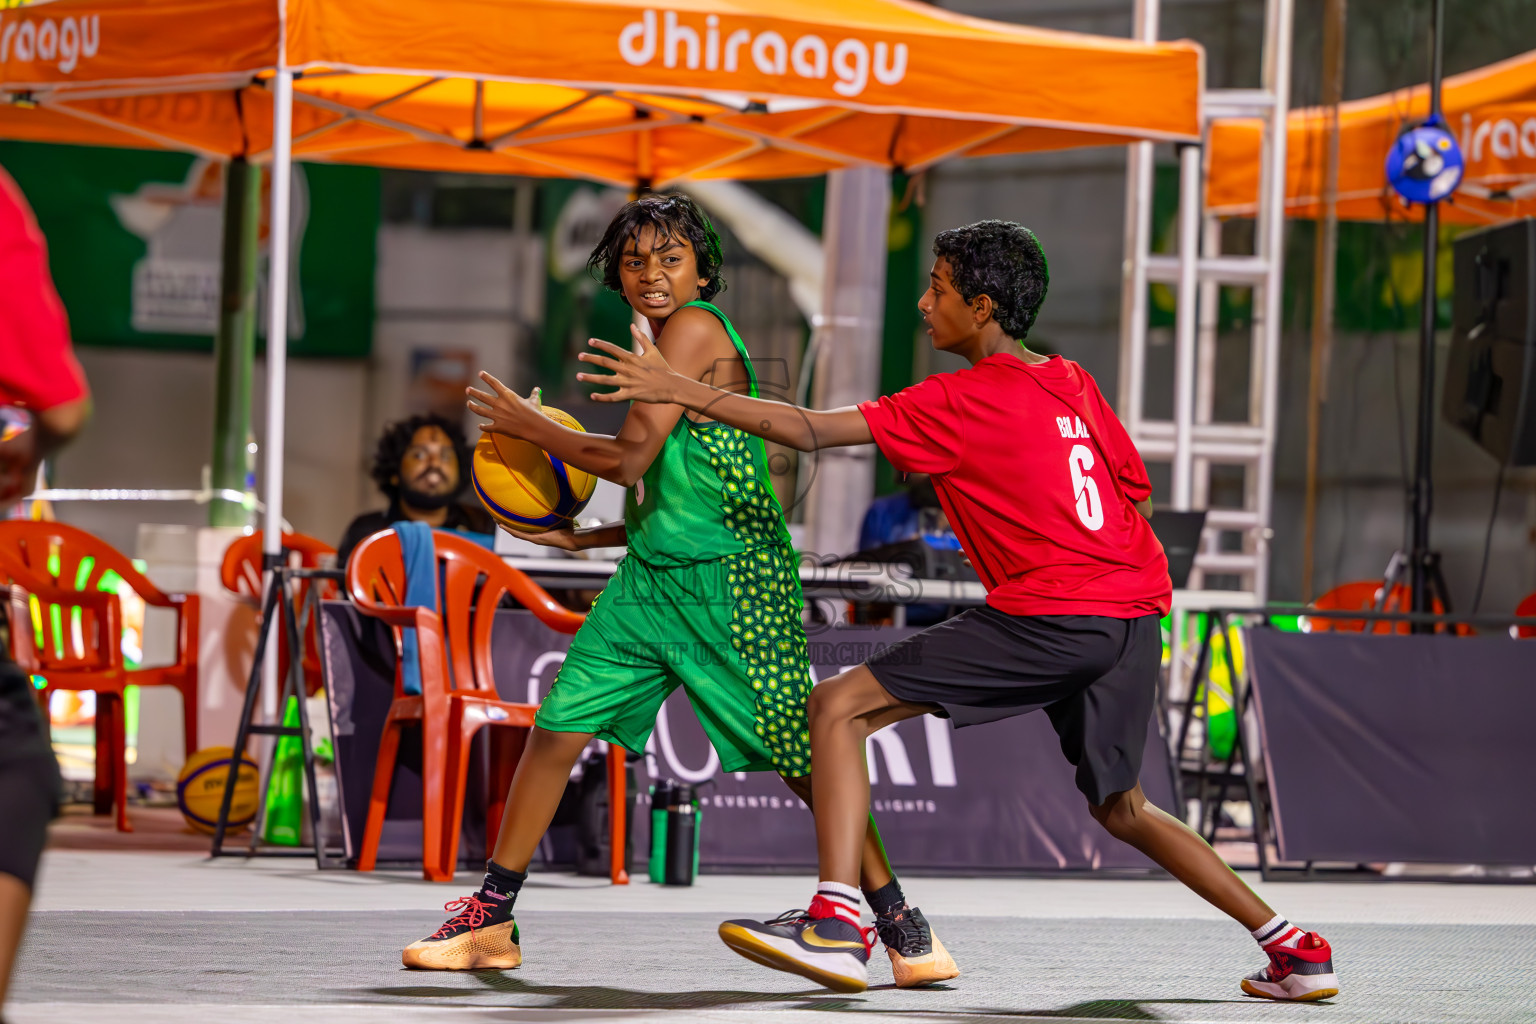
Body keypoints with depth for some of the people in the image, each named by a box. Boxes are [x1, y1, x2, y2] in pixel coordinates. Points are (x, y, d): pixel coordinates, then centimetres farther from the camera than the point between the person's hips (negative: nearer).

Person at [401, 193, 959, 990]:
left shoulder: (697, 328, -11)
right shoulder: (668, 344, 16)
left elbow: (629, 457, -15)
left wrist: (528, 424, -2)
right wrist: (584, 536, 19)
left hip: (730, 583, -9)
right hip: (653, 575, 9)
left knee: (801, 758, -6)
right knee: (557, 731, 2)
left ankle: (902, 928, 6)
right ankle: (491, 923, 9)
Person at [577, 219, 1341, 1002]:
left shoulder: (960, 401, -5)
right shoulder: (1073, 384, 16)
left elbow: (811, 431, -9)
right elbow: (1137, 496, 21)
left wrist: (680, 391, -6)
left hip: (1049, 615, -8)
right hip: (1134, 614, 8)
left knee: (838, 707, -5)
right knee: (1121, 810, 24)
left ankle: (836, 924, -17)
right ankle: (1296, 951, 21)